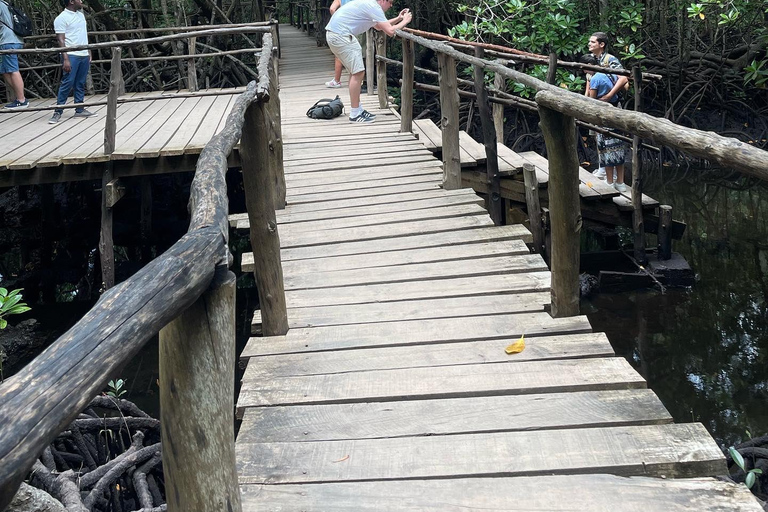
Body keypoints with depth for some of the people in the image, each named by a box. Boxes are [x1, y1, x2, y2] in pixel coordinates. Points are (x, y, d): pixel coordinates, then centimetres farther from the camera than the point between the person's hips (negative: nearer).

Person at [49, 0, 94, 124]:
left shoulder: (81, 14, 16)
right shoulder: (61, 18, -8)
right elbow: (60, 40, -12)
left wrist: (89, 52, 18)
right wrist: (65, 59, -19)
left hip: (84, 55, 7)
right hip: (71, 55, -7)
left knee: (81, 84, 9)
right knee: (67, 83, -9)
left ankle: (79, 110, 16)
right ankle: (58, 112, -5)